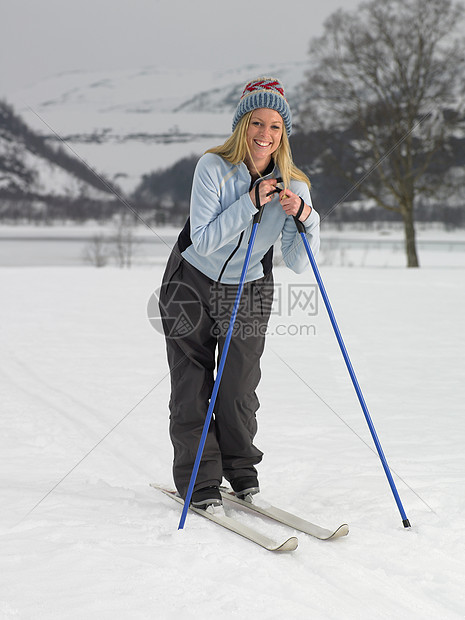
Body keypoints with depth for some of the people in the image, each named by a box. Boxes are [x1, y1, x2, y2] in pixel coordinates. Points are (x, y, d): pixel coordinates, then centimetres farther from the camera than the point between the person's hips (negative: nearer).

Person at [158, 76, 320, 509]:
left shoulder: (293, 186, -12)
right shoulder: (213, 167, -19)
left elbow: (297, 264, -15)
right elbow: (203, 240, -26)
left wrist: (305, 217, -31)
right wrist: (251, 202, -30)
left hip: (248, 293, 2)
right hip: (192, 283, -1)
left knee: (238, 389, 1)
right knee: (192, 388, 0)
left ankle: (240, 469, 23)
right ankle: (198, 480, 11)